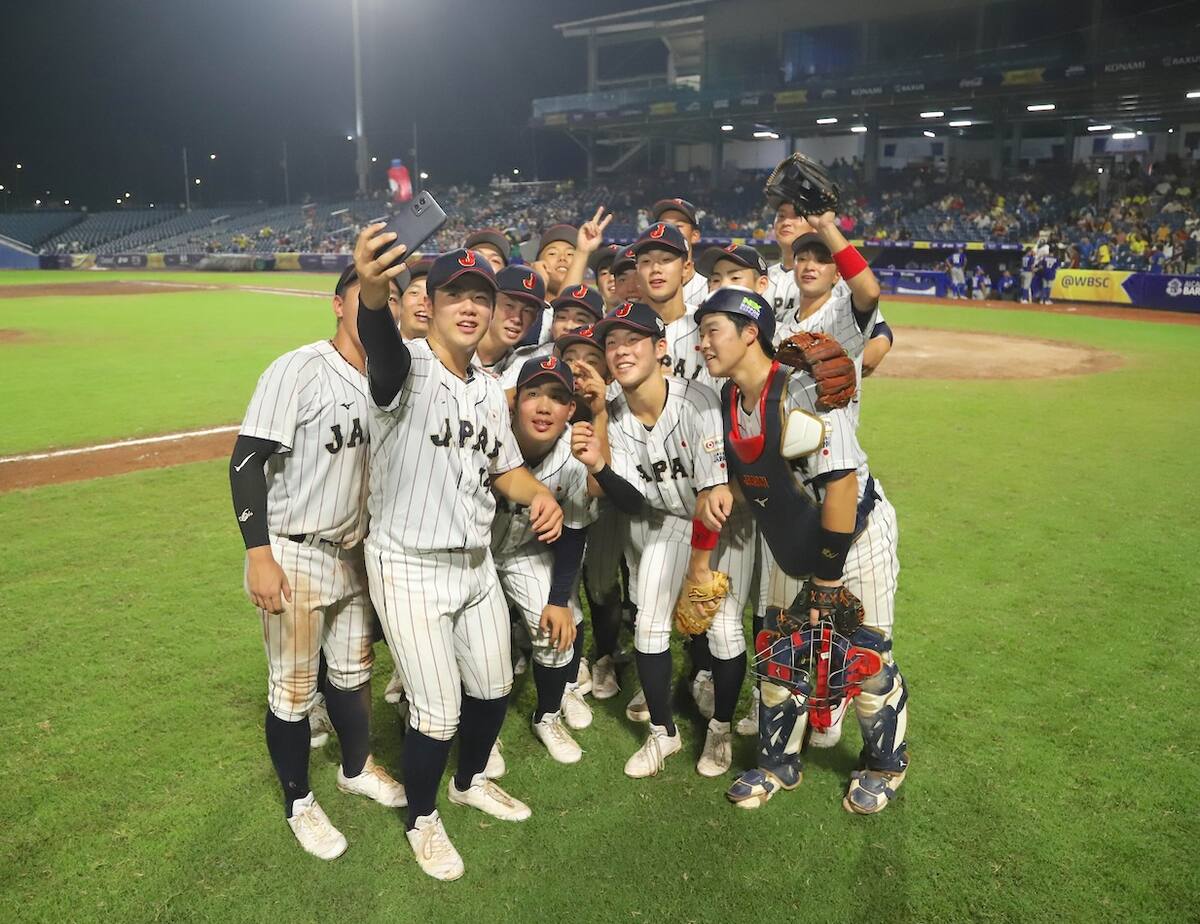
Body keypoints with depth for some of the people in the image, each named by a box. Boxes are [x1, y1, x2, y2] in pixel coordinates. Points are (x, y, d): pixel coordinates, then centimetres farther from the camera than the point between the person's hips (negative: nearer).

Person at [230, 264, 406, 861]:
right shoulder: (298, 370, -17)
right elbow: (246, 460, -19)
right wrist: (258, 555, -23)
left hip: (355, 553, 7)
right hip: (293, 558, -7)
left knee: (353, 672, 22)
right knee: (293, 690, 7)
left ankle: (357, 769, 44)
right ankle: (298, 803, 28)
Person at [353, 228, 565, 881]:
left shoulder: (489, 390, 7)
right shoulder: (405, 368, -16)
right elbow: (379, 340, -41)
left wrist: (540, 495, -8)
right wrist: (371, 289, -65)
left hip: (477, 563, 7)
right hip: (410, 570, -7)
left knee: (492, 688, 19)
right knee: (437, 713, 1)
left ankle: (470, 782, 48)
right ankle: (422, 820, 30)